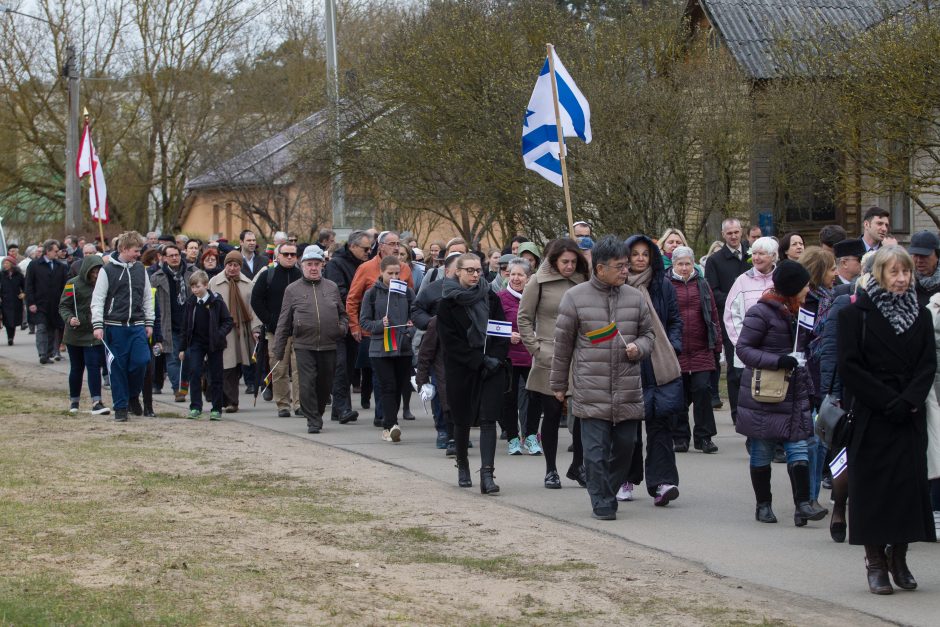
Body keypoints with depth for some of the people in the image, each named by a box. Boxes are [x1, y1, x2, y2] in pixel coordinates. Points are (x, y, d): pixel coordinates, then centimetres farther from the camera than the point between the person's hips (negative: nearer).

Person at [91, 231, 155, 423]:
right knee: (118, 368, 0)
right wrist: (97, 325, -12)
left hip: (137, 326, 3)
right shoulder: (108, 270, -3)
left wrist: (149, 323, 10)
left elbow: (147, 298, 16)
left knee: (141, 361, -11)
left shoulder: (140, 269, 10)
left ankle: (133, 395, 14)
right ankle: (120, 407, 8)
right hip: (115, 326, -3)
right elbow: (97, 299, -4)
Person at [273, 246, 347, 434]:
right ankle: (313, 421, -4)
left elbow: (342, 313, 22)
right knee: (307, 384, -10)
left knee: (325, 385, 9)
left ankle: (317, 415, 28)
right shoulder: (293, 290, 6)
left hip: (329, 347, 2)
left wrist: (342, 327, 0)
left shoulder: (332, 287, 12)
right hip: (304, 346, -2)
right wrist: (278, 351, 3)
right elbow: (284, 323, 6)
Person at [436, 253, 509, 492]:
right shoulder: (448, 303, -2)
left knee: (488, 420, -9)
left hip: (491, 369, 2)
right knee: (462, 419, 8)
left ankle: (487, 474, -15)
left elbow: (503, 332, 8)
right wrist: (479, 361, -14)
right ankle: (462, 465, 30)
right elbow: (450, 340, -8)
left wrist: (496, 358, -9)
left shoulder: (491, 299, 8)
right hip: (461, 371, -1)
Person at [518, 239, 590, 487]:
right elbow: (523, 319, 1)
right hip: (549, 362, -3)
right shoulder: (539, 282, -1)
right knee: (552, 415, 4)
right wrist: (536, 350, -6)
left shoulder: (582, 282, 9)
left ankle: (577, 466, 12)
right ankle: (550, 470, 14)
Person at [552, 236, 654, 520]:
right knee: (596, 449, -5)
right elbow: (562, 343, 6)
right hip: (591, 392, -3)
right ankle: (602, 502, 5)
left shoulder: (635, 297, 8)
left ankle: (607, 492, 27)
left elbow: (648, 334, 19)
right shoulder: (575, 297, -1)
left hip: (628, 390, 3)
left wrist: (638, 347, -5)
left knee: (625, 445, 7)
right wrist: (559, 384, 9)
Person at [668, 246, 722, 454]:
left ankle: (704, 437, 3)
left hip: (701, 351, 1)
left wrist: (717, 344, 7)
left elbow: (713, 315, 12)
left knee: (702, 390, -5)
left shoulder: (702, 284, 10)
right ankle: (680, 437, 15)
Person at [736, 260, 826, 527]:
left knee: (798, 448, -4)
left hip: (794, 392, 6)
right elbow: (743, 348, -13)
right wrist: (777, 361, -24)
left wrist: (808, 385, 16)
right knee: (762, 452, 3)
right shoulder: (761, 312, -12)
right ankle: (764, 505, 14)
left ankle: (803, 504, -8)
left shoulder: (793, 311, 12)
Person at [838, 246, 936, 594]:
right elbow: (850, 367, -8)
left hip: (910, 418, 4)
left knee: (909, 482, 3)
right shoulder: (856, 314, -3)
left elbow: (928, 365, 3)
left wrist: (908, 401, -13)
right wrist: (888, 401, -15)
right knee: (873, 486, -2)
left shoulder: (920, 315, 9)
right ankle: (876, 562, 6)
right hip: (872, 418, -4)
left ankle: (899, 559, 16)